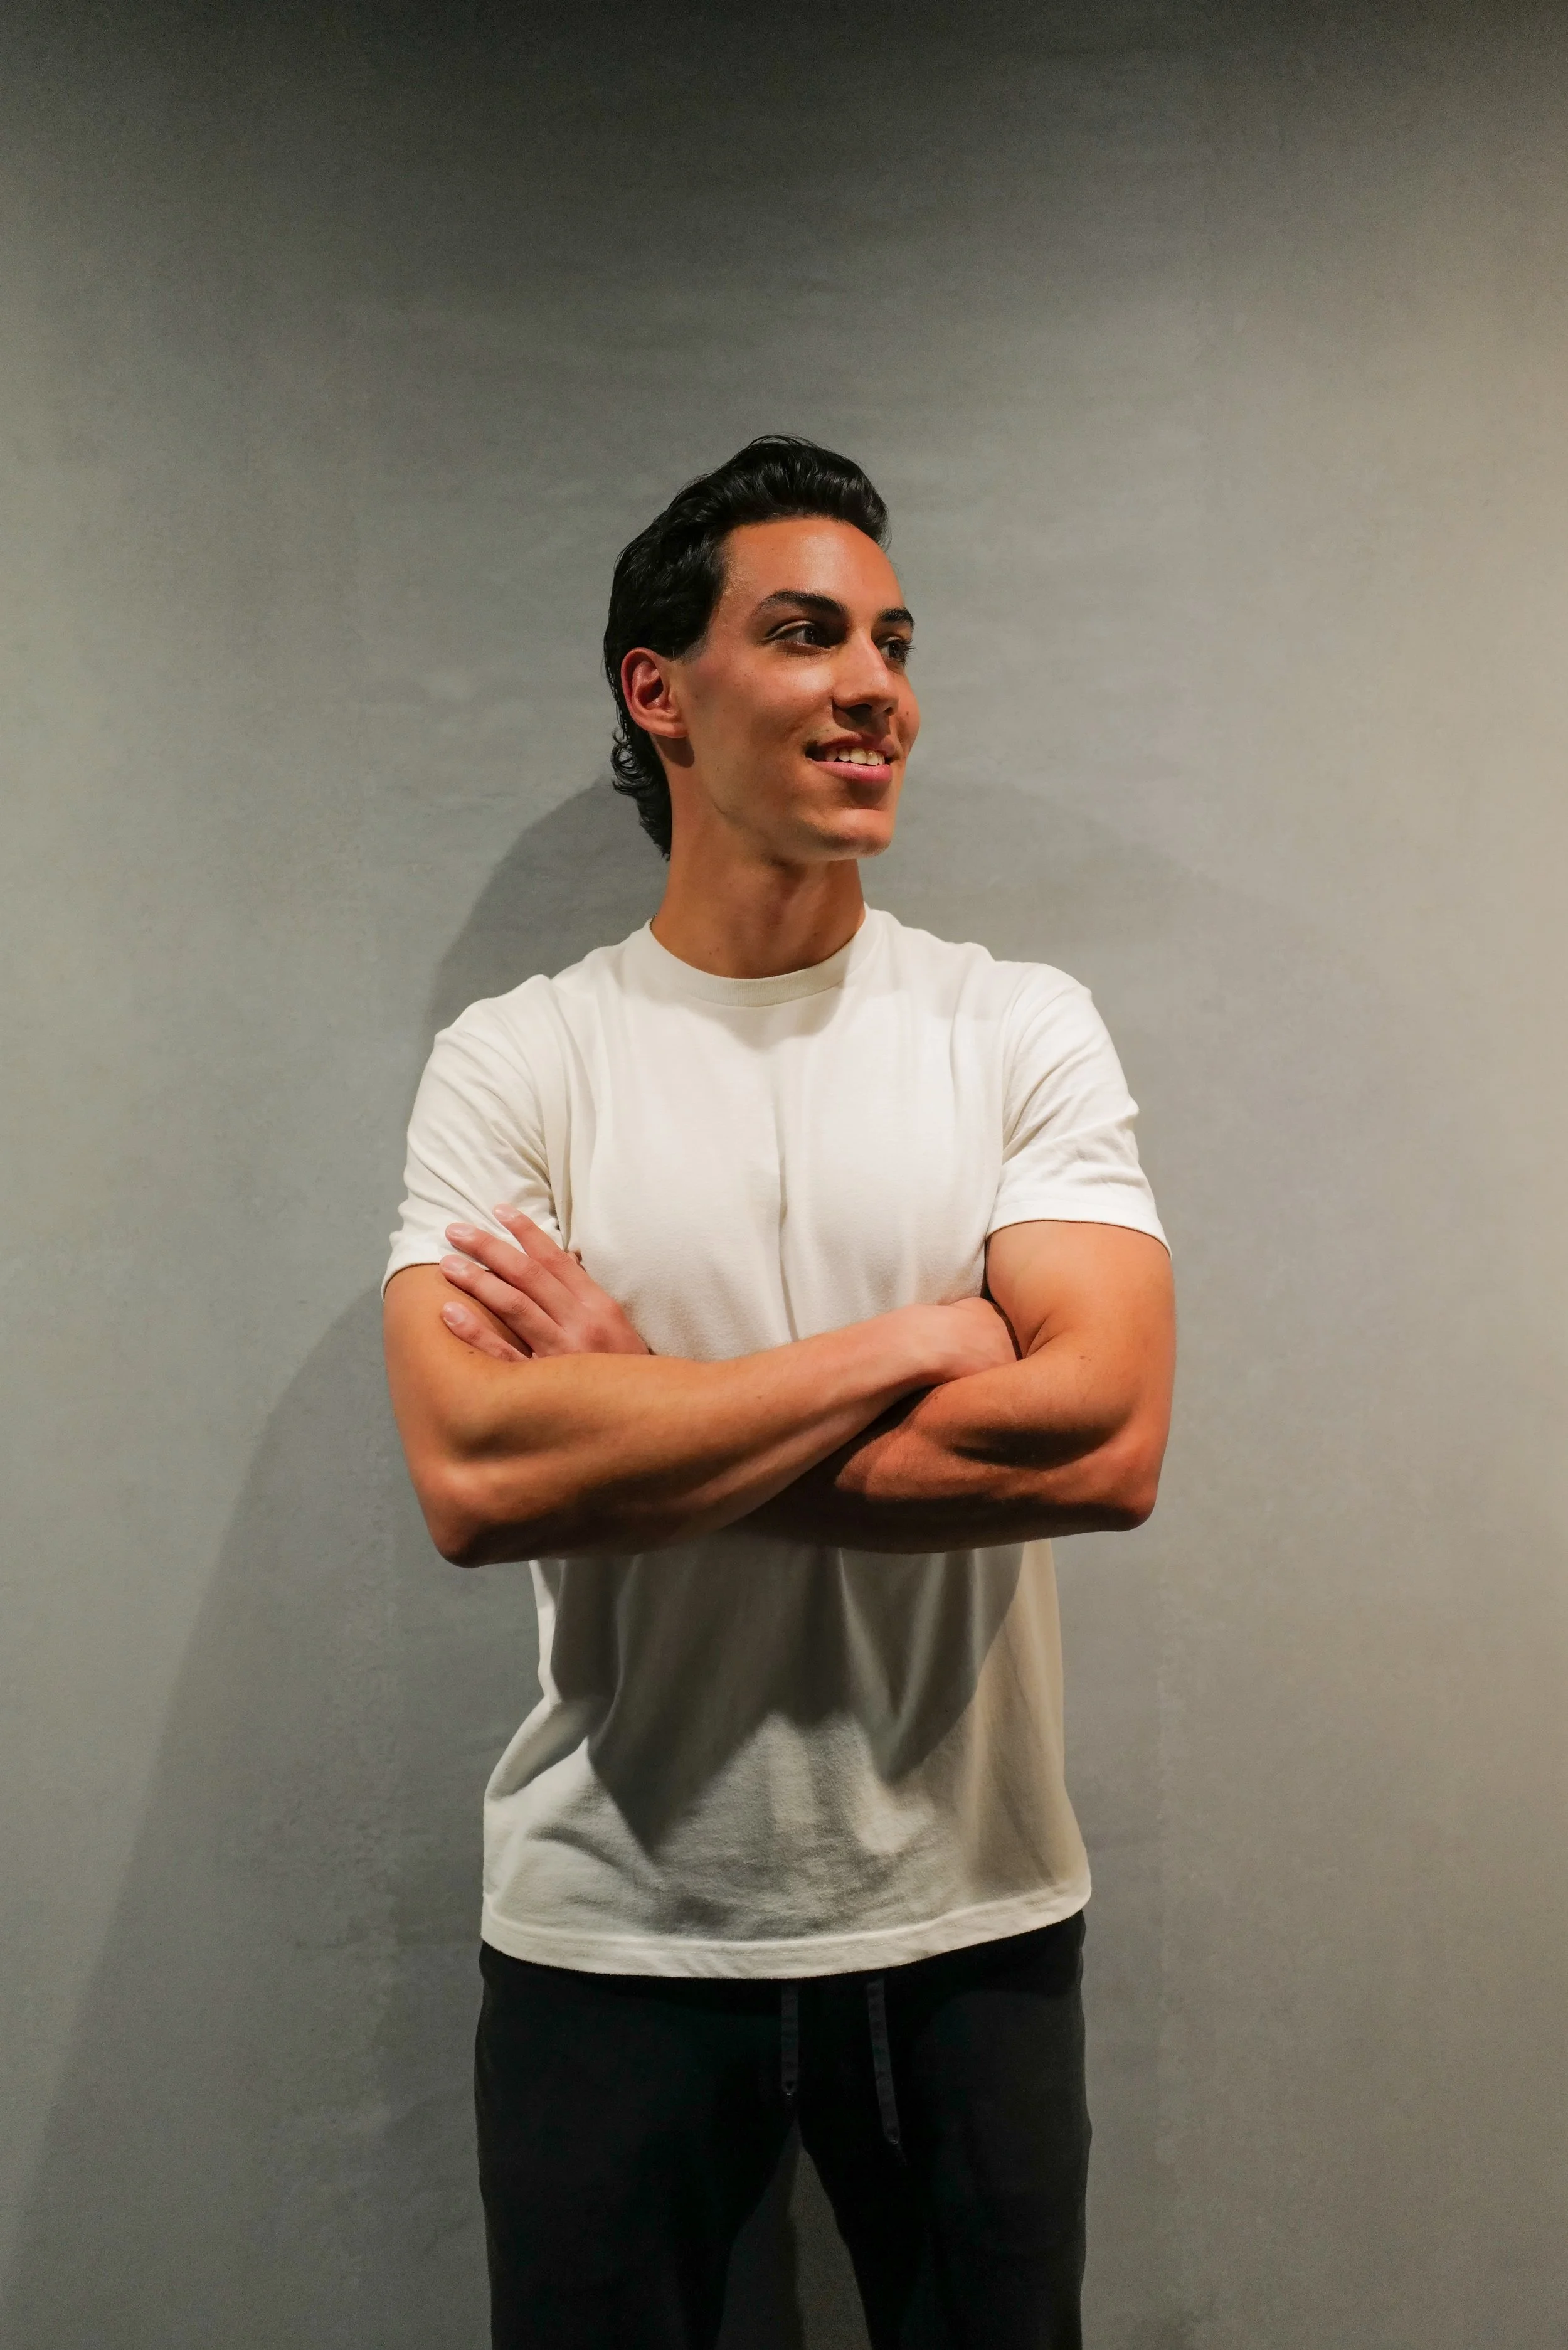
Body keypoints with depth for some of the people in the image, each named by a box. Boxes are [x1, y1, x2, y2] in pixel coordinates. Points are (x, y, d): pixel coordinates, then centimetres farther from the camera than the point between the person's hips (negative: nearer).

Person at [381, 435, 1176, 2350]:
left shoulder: (1022, 1029, -3)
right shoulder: (514, 1063, -6)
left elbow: (1105, 1442, -17)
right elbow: (472, 1477, -21)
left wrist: (633, 1422, -18)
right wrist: (912, 1343, -18)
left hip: (971, 1920, 2)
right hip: (610, 1933, -1)